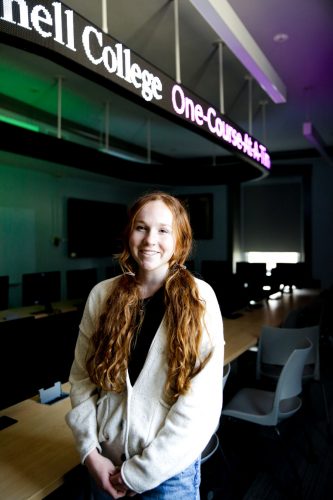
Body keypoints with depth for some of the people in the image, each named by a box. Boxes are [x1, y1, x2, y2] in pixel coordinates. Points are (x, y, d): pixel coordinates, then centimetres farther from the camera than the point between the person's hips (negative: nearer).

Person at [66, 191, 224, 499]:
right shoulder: (102, 295, -5)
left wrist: (139, 472, -12)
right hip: (107, 460, 3)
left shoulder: (199, 298, -14)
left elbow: (201, 400, -16)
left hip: (169, 466, -2)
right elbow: (81, 377, 0)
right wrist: (89, 450, -7)